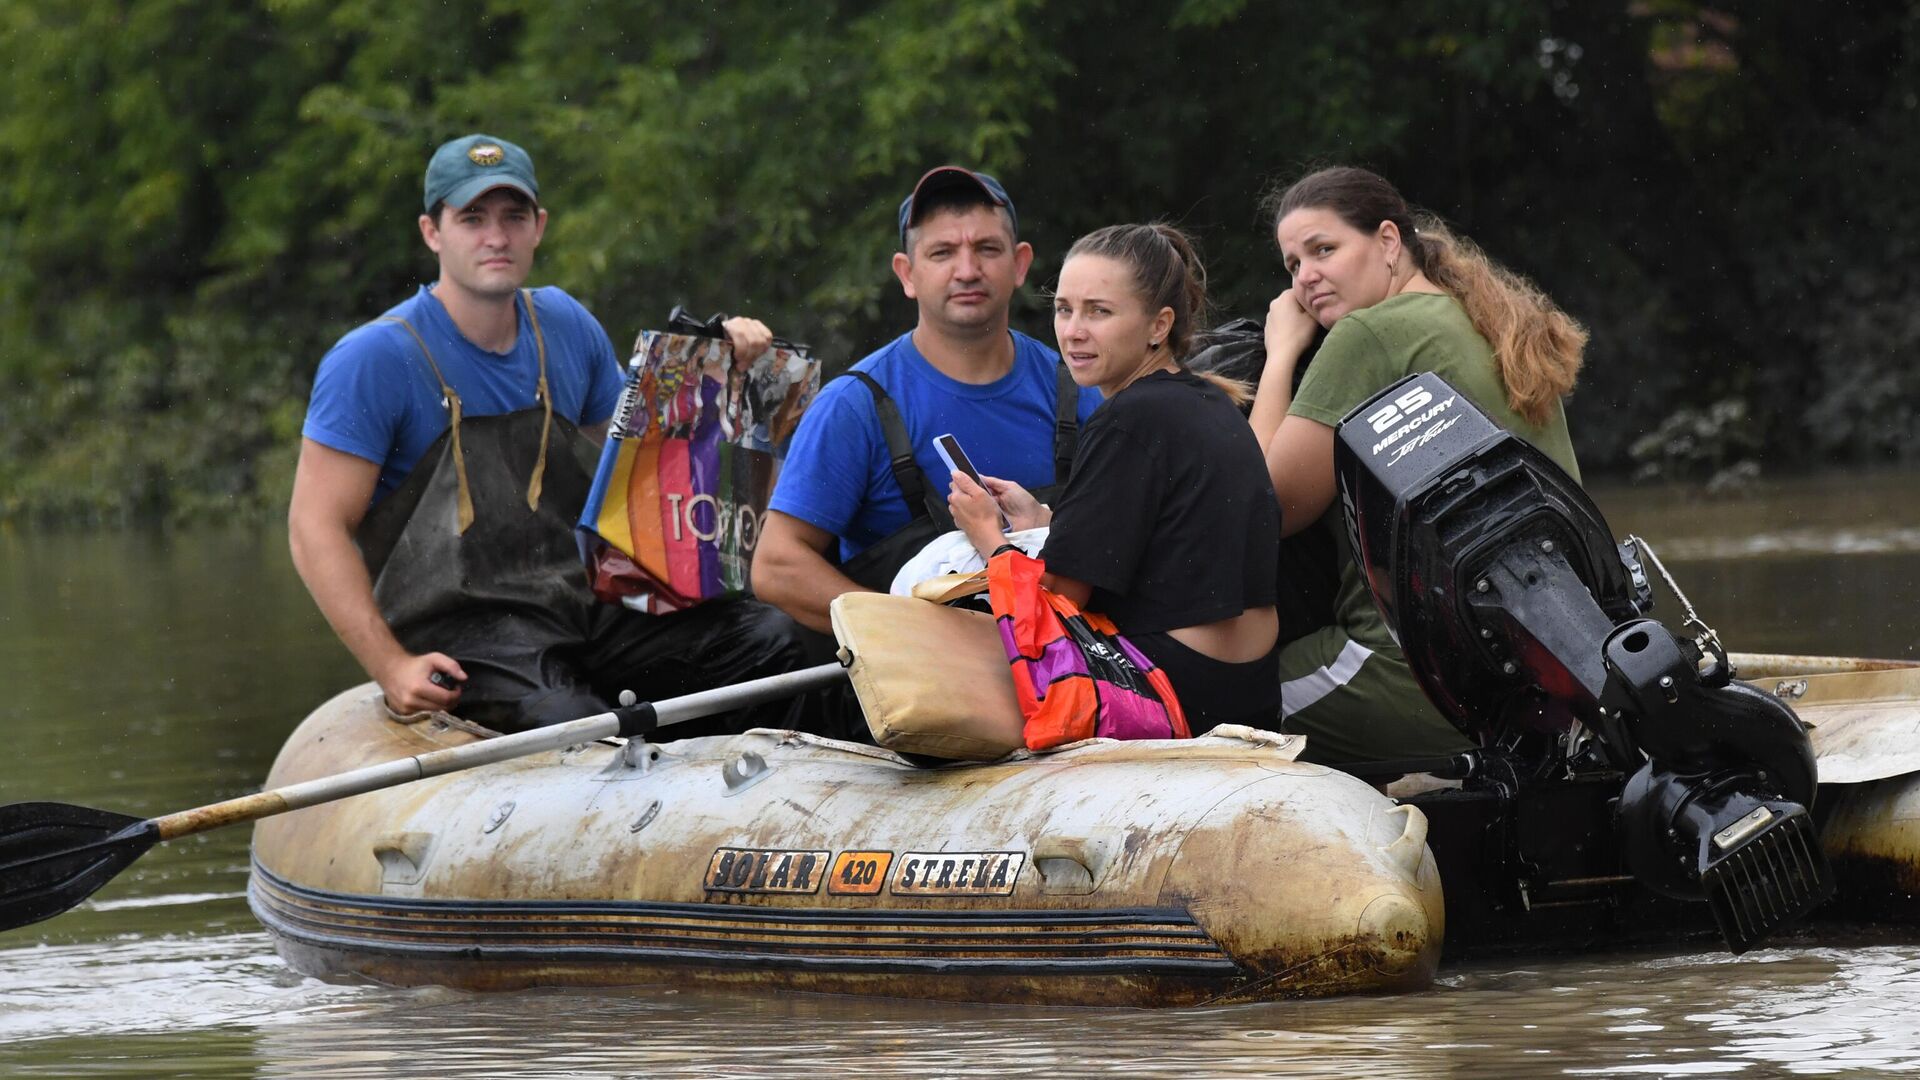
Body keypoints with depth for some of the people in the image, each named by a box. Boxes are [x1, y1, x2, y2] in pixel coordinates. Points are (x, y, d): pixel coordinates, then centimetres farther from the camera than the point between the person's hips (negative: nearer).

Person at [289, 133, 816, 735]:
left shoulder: (566, 328, 12)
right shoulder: (376, 358, -7)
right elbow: (317, 527, -10)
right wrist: (392, 667, -20)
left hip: (581, 611, 6)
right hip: (461, 636, -6)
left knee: (772, 640, -14)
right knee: (575, 728, -36)